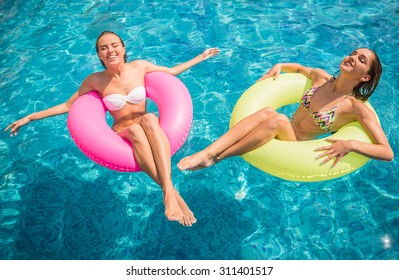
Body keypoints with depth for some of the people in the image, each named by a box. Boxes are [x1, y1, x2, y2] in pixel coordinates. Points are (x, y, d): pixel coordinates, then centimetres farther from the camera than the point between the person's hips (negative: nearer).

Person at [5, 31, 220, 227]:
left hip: (151, 129, 1)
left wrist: (201, 57, 17)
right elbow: (68, 105, 6)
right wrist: (29, 117, 3)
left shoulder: (139, 66, -1)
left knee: (149, 118, -36)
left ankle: (168, 190, -49)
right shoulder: (95, 80, -4)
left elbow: (172, 71, 13)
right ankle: (173, 193, -45)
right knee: (135, 129, -38)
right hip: (122, 133, -1)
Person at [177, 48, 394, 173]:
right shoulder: (320, 77, 5)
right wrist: (279, 66, 7)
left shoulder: (356, 108, -11)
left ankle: (214, 158, -32)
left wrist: (349, 144, -32)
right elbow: (299, 68, 27)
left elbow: (388, 153, -16)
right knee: (266, 112, -31)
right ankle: (205, 152, -40)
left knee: (278, 119, -36)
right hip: (283, 134, 4)